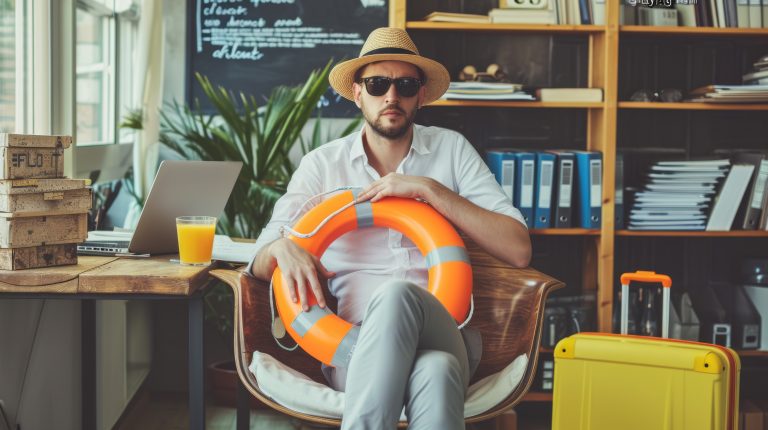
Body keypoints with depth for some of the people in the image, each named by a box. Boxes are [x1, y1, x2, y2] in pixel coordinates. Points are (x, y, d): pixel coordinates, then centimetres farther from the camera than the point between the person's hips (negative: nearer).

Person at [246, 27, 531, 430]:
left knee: (397, 295, -38)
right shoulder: (322, 164, 12)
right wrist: (281, 249, -15)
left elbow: (518, 250, 1)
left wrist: (430, 189, -7)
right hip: (353, 343, 0)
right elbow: (260, 262, 11)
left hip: (444, 335, 1)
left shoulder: (451, 149, 10)